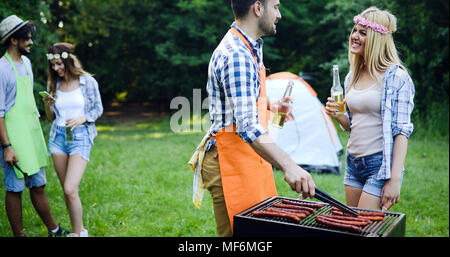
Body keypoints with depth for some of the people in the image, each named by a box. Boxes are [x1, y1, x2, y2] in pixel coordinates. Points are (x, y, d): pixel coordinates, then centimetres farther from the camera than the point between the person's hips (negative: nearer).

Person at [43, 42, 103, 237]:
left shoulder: (87, 81, -4)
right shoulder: (53, 84, 8)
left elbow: (98, 109, 4)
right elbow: (51, 118, 14)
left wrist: (82, 119, -14)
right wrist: (47, 105, -7)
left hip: (80, 137, -5)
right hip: (58, 136, 5)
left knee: (70, 190, -15)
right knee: (67, 191, 8)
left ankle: (78, 233, 1)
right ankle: (80, 230, 23)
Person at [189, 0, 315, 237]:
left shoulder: (249, 47, 11)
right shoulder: (236, 55, -23)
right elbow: (247, 125, -34)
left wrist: (269, 105, 24)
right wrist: (288, 165, -42)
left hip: (250, 156, 10)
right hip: (231, 160, -10)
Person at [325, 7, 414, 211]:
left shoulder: (396, 77, -10)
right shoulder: (352, 76, 10)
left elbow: (401, 131, -14)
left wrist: (395, 178, -18)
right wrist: (336, 114, -4)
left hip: (380, 165, -7)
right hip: (353, 164, 7)